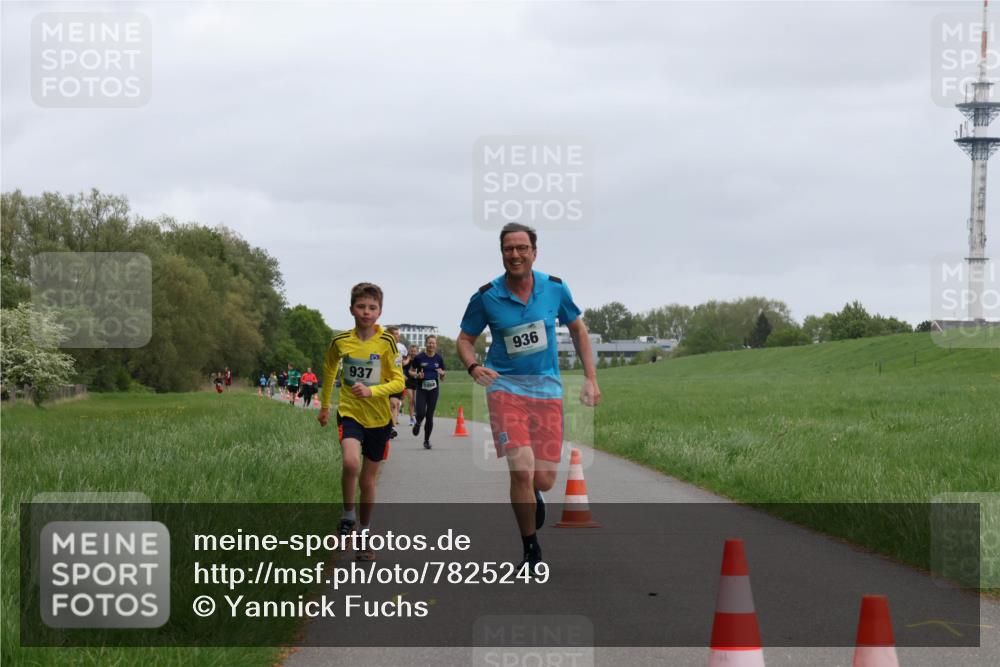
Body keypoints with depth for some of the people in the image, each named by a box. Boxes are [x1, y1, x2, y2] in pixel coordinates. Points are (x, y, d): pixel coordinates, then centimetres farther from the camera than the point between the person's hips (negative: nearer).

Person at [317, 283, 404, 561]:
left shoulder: (386, 342, -9)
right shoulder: (340, 341, -3)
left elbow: (398, 382, -10)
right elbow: (329, 371, 17)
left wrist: (371, 391, -26)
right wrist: (325, 405, 25)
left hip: (379, 418, 0)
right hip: (350, 413, 0)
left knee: (368, 480, 8)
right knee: (351, 462, -27)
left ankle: (364, 534, 26)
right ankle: (348, 515, -4)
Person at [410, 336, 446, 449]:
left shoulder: (439, 359, 3)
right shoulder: (419, 357, -5)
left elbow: (442, 378, 9)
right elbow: (411, 371, 5)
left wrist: (442, 374, -13)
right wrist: (417, 375, -15)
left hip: (433, 389, 2)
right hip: (421, 389, -2)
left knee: (430, 416, 2)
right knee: (421, 413, -15)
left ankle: (427, 440, 18)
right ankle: (418, 423, 23)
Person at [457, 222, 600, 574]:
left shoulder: (554, 288, -1)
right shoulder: (486, 296, -6)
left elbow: (577, 328, 13)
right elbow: (465, 338, 5)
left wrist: (590, 378, 7)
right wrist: (473, 366, -16)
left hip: (547, 389, 2)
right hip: (505, 387, -2)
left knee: (544, 479, -3)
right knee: (522, 470, -18)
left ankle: (532, 495, 38)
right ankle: (531, 551, 1)